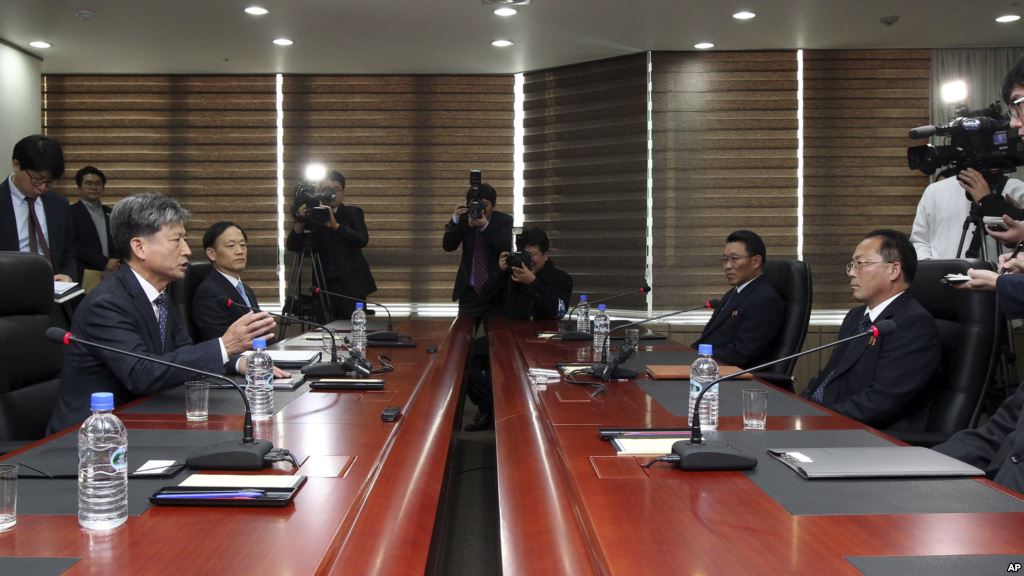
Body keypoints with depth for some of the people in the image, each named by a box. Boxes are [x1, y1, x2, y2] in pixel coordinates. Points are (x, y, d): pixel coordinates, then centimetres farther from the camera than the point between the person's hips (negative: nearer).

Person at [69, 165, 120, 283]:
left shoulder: (110, 213, 18)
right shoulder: (71, 212, 1)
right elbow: (74, 246, -9)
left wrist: (113, 266, -4)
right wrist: (104, 262, -13)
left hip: (112, 274, 4)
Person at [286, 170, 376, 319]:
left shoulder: (353, 213, 5)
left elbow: (363, 240, -14)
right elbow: (292, 246, -1)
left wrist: (335, 225, -25)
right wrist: (300, 223, -18)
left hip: (351, 285, -1)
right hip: (324, 285, 2)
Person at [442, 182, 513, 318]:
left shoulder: (504, 220, -1)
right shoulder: (464, 218, 3)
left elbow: (506, 248, -16)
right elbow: (448, 246, -7)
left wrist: (485, 227, -28)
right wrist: (455, 220, -21)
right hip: (469, 291, 1)